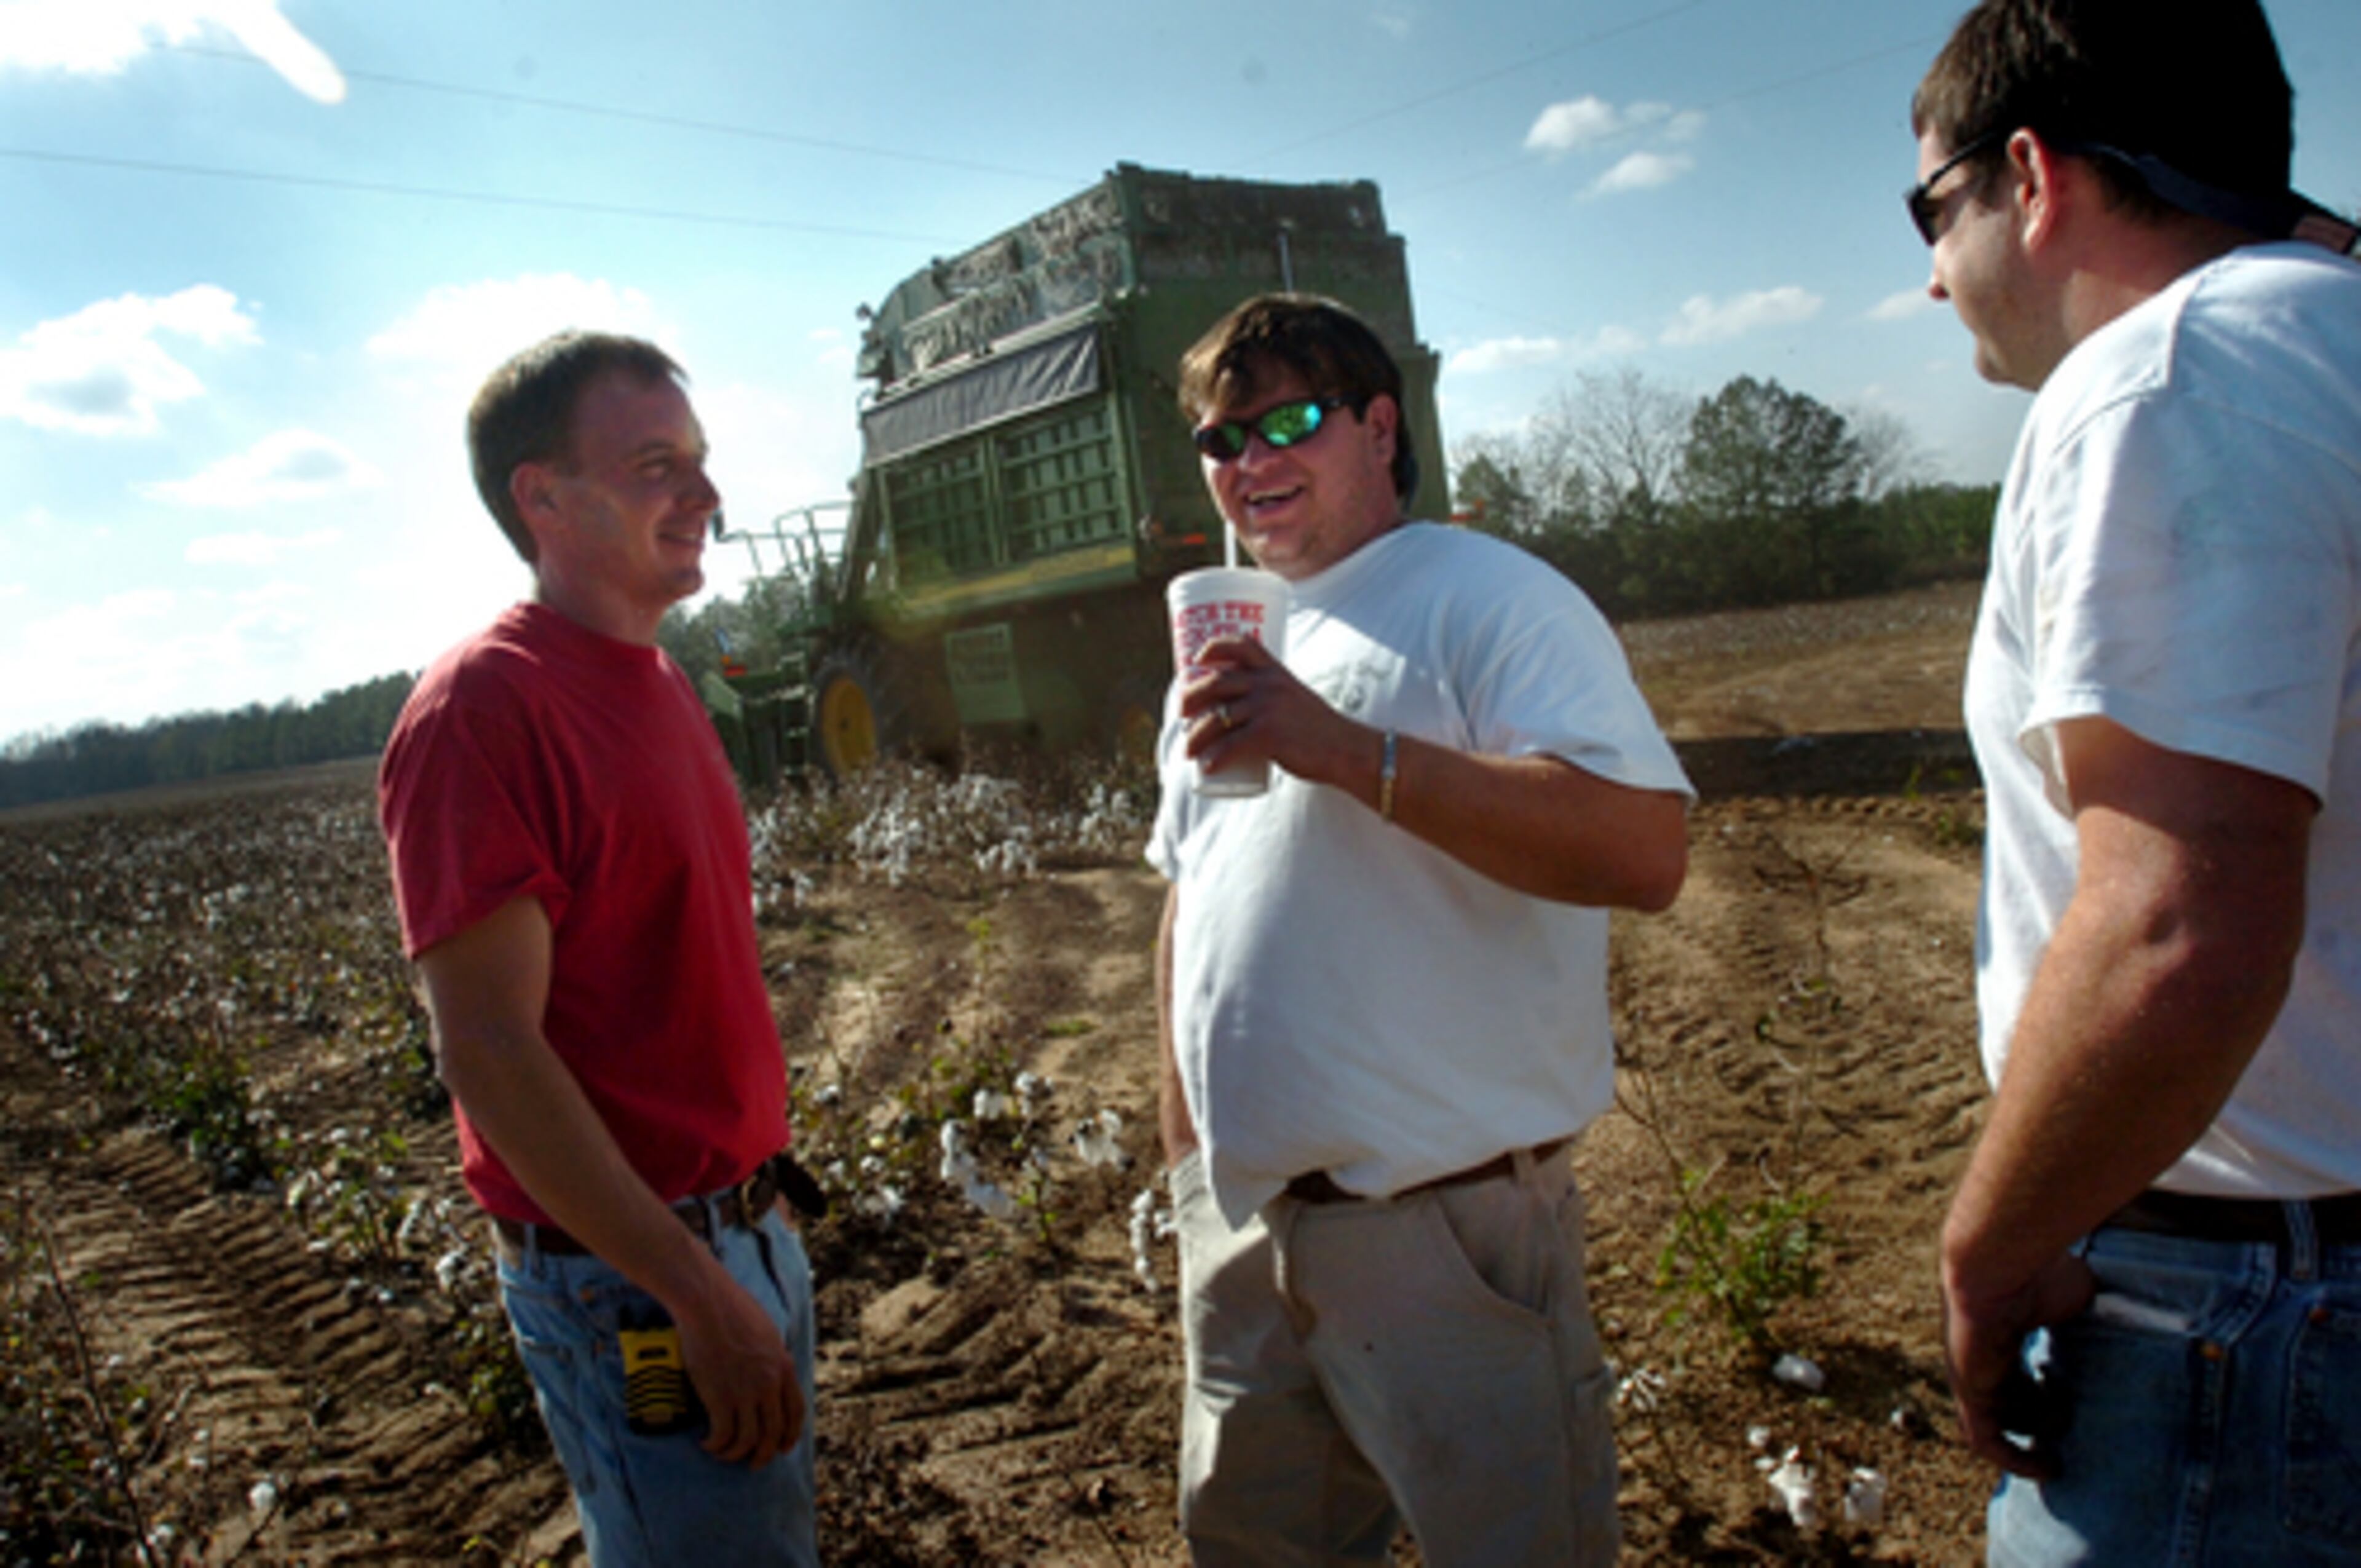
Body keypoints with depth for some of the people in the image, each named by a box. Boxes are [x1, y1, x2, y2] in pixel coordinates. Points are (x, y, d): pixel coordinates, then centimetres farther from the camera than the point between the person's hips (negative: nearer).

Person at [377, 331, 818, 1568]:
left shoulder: (656, 682, 9)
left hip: (741, 1231, 8)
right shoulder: (481, 708, -18)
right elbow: (487, 1050, -22)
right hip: (629, 1281, -8)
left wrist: (749, 1212, 16)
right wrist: (698, 1293, -21)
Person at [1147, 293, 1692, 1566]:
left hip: (1447, 1220, -7)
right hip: (1239, 1214, 7)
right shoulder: (1220, 654, 14)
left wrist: (1349, 751, -27)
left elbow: (1643, 849, -23)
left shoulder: (1488, 600, -9)